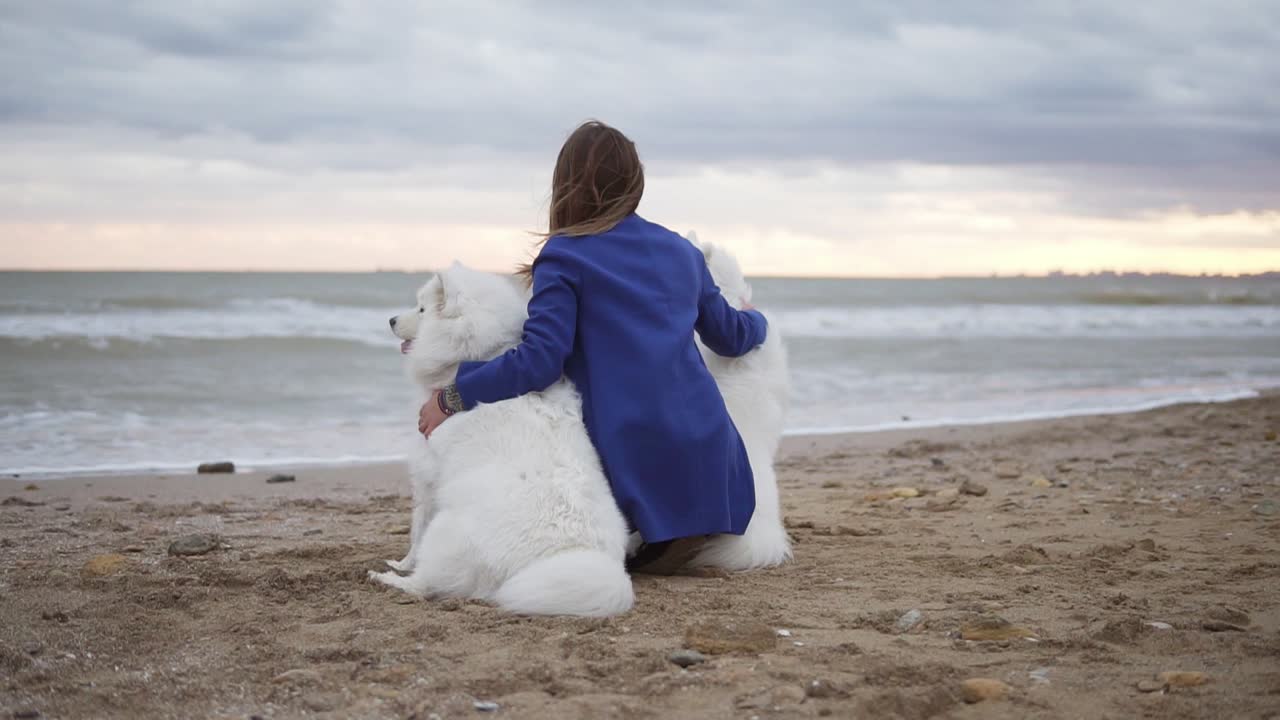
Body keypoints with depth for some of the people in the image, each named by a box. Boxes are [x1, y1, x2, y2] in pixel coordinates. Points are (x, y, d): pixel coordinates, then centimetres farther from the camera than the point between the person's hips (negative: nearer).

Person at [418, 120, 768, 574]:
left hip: (630, 449, -5)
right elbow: (730, 336, 24)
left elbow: (540, 359, -14)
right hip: (705, 449, 5)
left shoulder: (564, 256, -3)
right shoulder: (682, 251, 14)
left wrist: (453, 397, -6)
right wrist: (757, 321, 48)